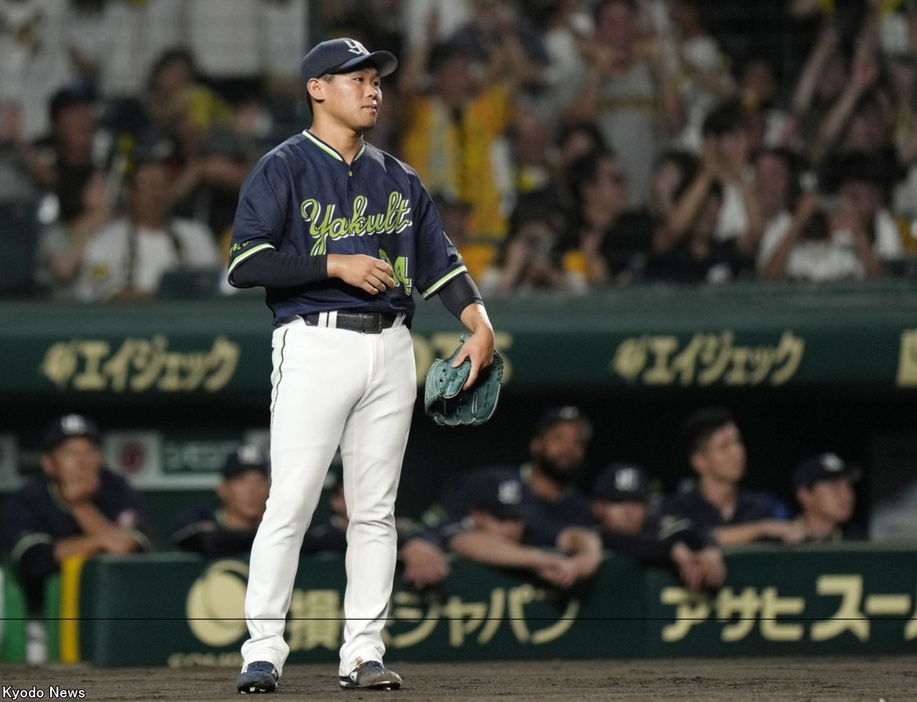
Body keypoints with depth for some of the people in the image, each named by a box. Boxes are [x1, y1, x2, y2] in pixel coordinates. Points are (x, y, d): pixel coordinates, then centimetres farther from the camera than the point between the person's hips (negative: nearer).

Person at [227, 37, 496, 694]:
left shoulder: (399, 178, 17)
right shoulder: (283, 169, 0)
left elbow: (439, 258, 16)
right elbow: (246, 264, -9)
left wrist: (480, 324, 1)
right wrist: (337, 264, -14)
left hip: (391, 348, 5)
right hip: (316, 345, -5)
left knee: (376, 509, 5)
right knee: (291, 502, -10)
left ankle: (363, 651, 8)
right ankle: (263, 651, -7)